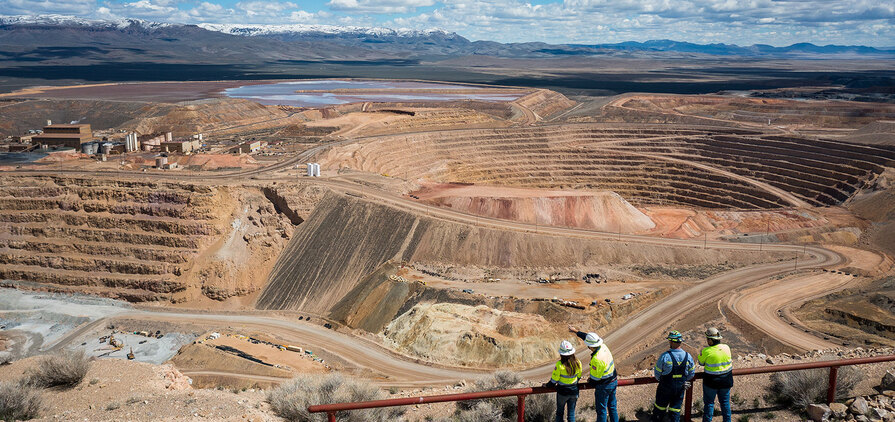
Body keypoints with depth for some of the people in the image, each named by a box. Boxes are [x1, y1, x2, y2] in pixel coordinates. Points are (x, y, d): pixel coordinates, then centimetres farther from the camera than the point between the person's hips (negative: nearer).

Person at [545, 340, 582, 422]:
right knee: (571, 413, 15)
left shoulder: (559, 365, -24)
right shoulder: (577, 363, -11)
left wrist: (547, 385, 5)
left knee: (560, 412, 16)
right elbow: (578, 376, 5)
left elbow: (554, 379, -14)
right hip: (574, 391, 3)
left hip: (562, 392, -3)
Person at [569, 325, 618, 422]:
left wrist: (590, 382, 2)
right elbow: (587, 336, 6)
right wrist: (576, 331, 14)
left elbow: (595, 377, -20)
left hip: (603, 387, -8)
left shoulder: (596, 359, -32)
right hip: (613, 381, 8)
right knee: (612, 406, 21)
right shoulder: (603, 346, -9)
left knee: (601, 409, 8)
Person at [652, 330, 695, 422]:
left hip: (665, 388, -3)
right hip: (680, 389, 3)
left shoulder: (665, 356, -21)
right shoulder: (688, 356, -10)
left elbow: (657, 373, -10)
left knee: (660, 408, 15)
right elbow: (691, 374, 3)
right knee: (676, 410, 16)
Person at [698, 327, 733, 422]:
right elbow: (729, 359, 7)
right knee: (725, 402, 18)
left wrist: (700, 354, 9)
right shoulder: (726, 348, -8)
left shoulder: (706, 351, -21)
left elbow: (701, 363, -5)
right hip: (726, 380, 4)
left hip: (712, 381, -4)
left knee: (709, 402, 10)